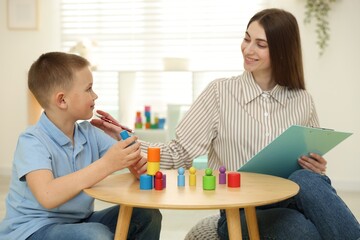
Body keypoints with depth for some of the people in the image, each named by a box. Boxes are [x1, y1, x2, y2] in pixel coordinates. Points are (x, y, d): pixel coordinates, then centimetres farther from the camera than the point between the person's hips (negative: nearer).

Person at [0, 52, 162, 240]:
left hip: (80, 222, 7)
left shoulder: (89, 133, 2)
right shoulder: (32, 142, -20)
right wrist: (106, 164, -39)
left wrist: (138, 163, -25)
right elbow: (48, 196, -35)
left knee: (147, 215, -6)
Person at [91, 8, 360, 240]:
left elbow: (315, 166, 18)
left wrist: (317, 170, -6)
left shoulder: (302, 102, 7)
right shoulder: (221, 92, 1)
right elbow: (179, 153, -2)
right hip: (240, 213, -2)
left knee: (308, 180, -34)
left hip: (291, 203, 3)